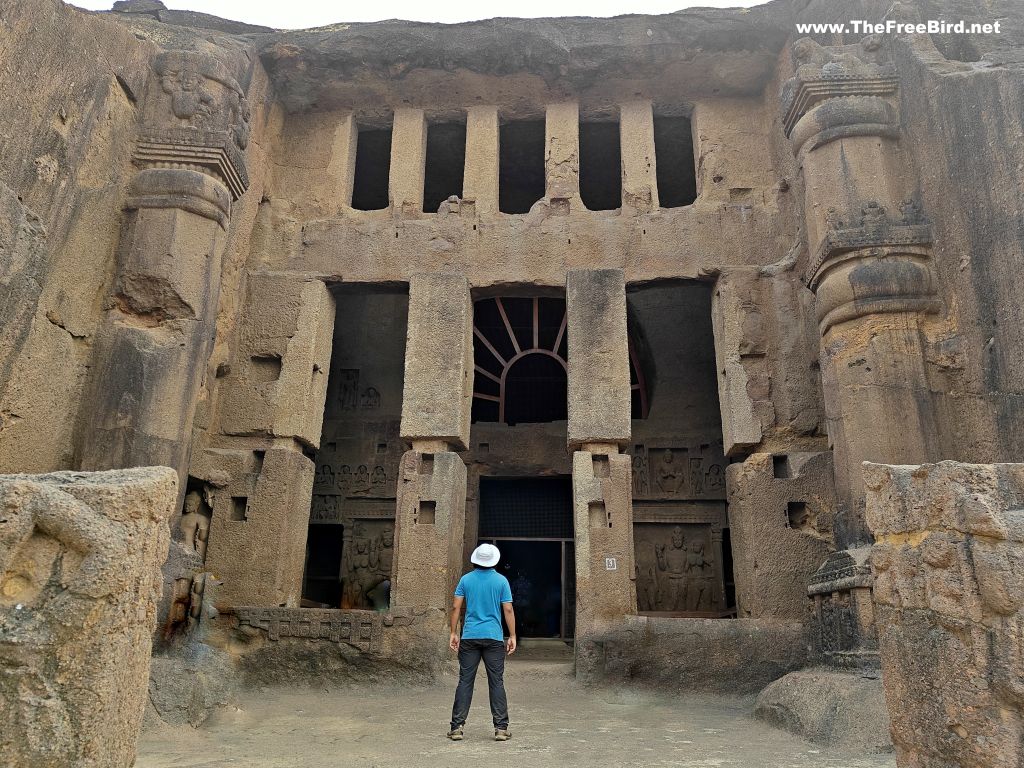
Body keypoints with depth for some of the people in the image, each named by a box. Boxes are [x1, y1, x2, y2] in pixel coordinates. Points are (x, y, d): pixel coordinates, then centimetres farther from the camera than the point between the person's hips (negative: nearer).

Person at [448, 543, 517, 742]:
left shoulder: (466, 579, 3)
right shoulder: (501, 581, -1)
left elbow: (456, 607, 1)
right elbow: (508, 610, -3)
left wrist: (454, 633, 7)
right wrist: (512, 636, 2)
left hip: (469, 637, 1)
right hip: (494, 637, -1)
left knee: (465, 682, 5)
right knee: (497, 683, 4)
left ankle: (457, 727, 4)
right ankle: (501, 727, 5)